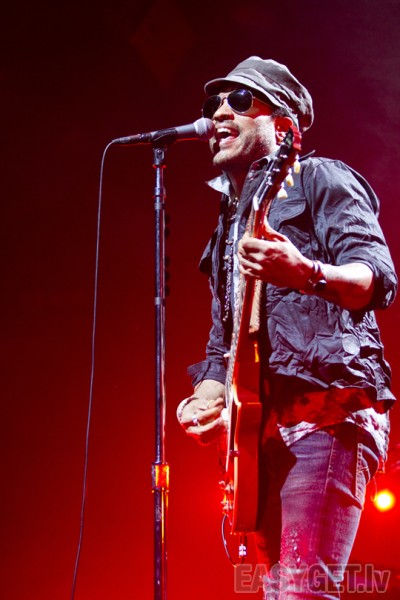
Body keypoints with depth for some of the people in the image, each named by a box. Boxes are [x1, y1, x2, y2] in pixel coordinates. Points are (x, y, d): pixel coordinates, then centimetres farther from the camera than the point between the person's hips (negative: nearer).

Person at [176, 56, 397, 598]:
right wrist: (204, 400, 5)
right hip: (261, 431, 8)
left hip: (327, 410, -8)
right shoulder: (230, 221, 26)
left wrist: (304, 273, -32)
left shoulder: (319, 178, 5)